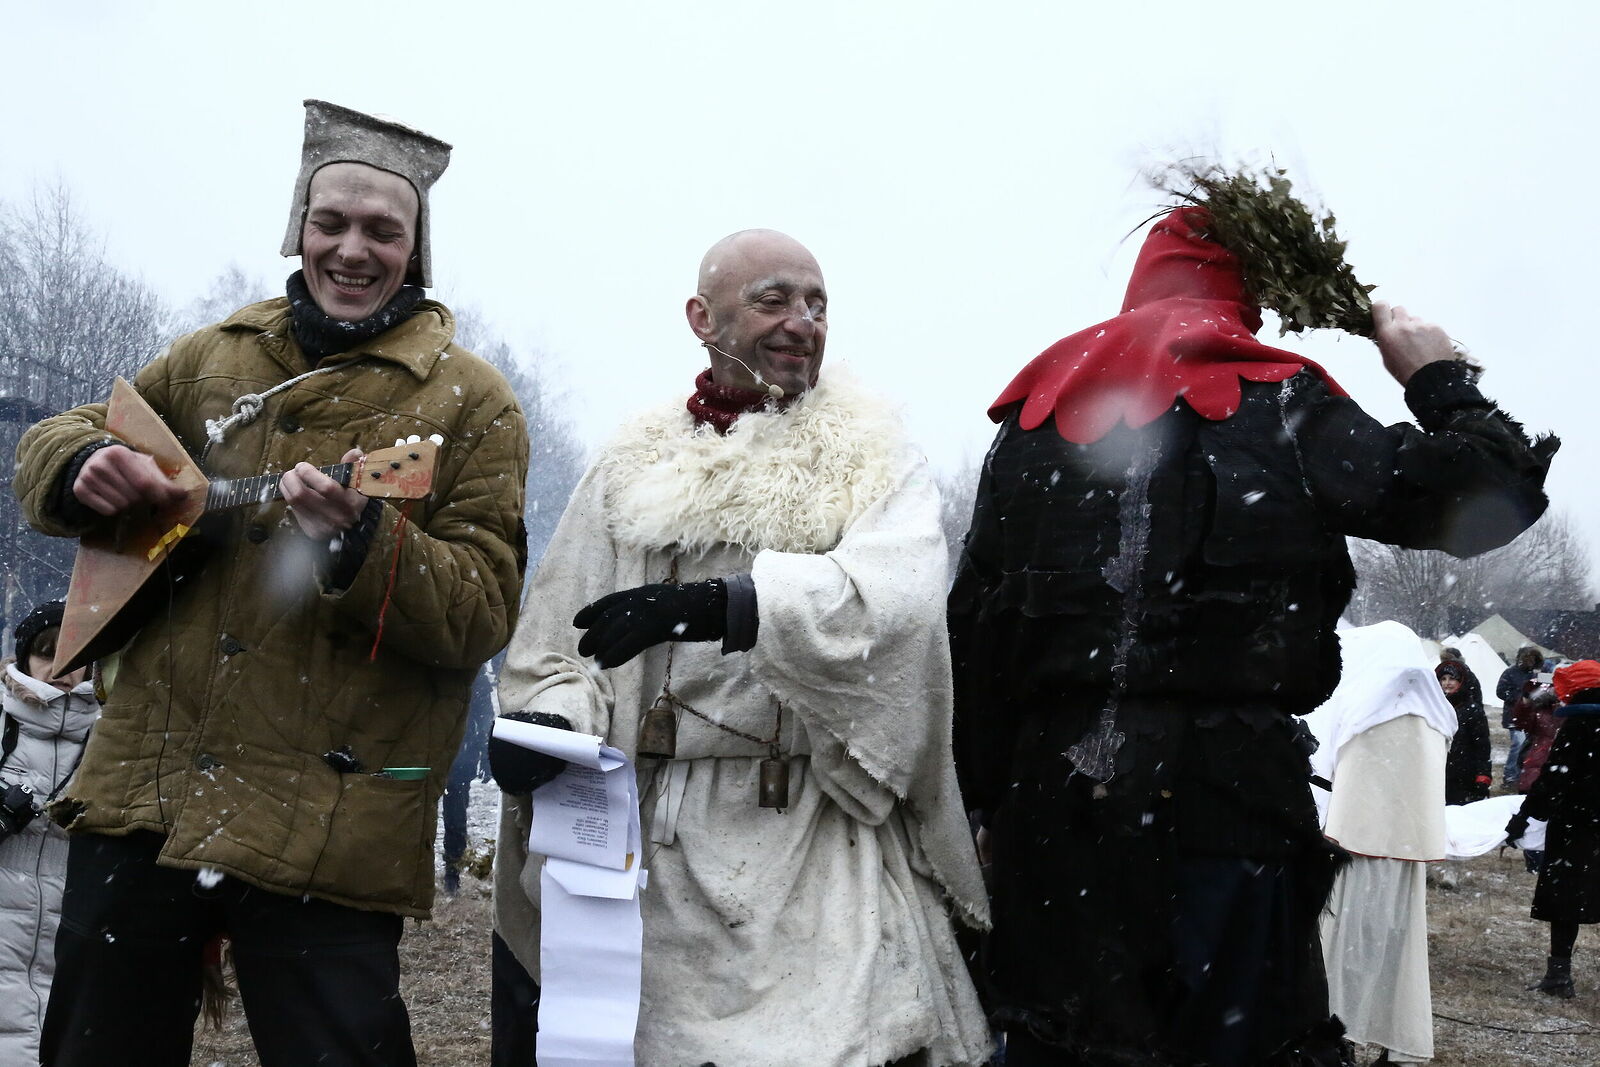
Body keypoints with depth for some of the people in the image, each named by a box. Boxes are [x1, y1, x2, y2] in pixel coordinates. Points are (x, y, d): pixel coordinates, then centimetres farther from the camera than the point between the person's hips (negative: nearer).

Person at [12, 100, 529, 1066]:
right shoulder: (213, 358, 11)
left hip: (326, 834, -4)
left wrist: (363, 543, -28)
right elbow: (53, 444, 21)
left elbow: (484, 613, -9)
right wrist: (84, 469, -3)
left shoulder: (468, 400, -2)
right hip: (141, 798, 5)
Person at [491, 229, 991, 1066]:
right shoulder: (635, 467, 13)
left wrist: (716, 604, -26)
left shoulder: (873, 459, 7)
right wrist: (549, 724, -14)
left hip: (827, 846, -1)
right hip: (667, 847, 2)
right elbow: (557, 645, 8)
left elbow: (895, 596, -14)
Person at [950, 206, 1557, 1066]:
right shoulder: (1276, 400, 0)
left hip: (1055, 793, 4)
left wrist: (992, 797, 15)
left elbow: (973, 628, 10)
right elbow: (1493, 498, -1)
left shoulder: (1040, 410, 12)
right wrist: (1438, 378, 16)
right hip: (1227, 793, -4)